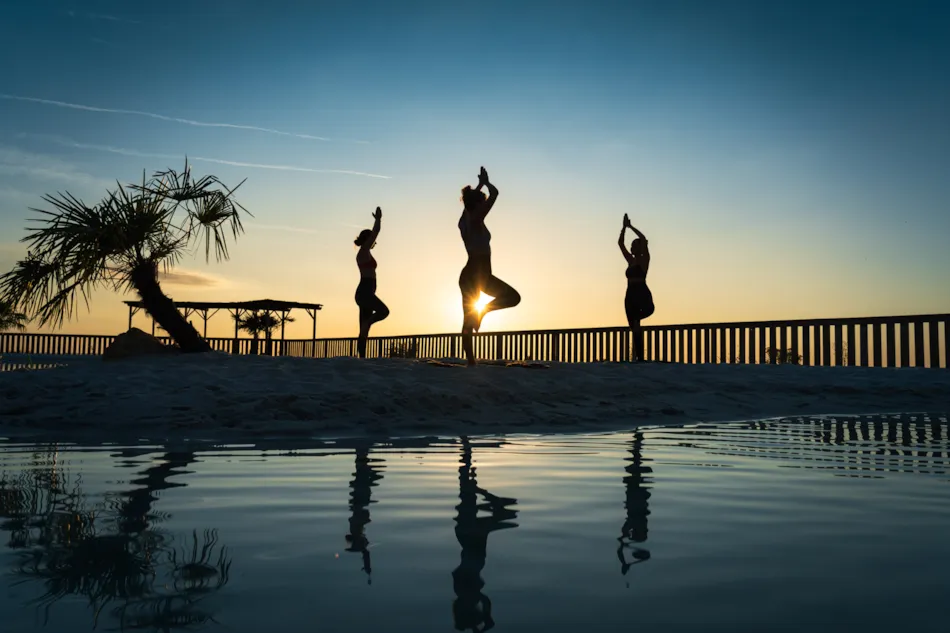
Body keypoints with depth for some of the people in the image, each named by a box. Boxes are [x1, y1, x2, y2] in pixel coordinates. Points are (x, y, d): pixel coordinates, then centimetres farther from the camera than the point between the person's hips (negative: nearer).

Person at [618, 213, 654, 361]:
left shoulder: (644, 259, 0)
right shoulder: (630, 260, 16)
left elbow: (643, 239, -13)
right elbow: (620, 243, 14)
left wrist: (630, 226, -7)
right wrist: (624, 227, 8)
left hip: (642, 293, -5)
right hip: (630, 295, 6)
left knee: (648, 309, -40)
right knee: (635, 329, 3)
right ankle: (639, 357, 5)